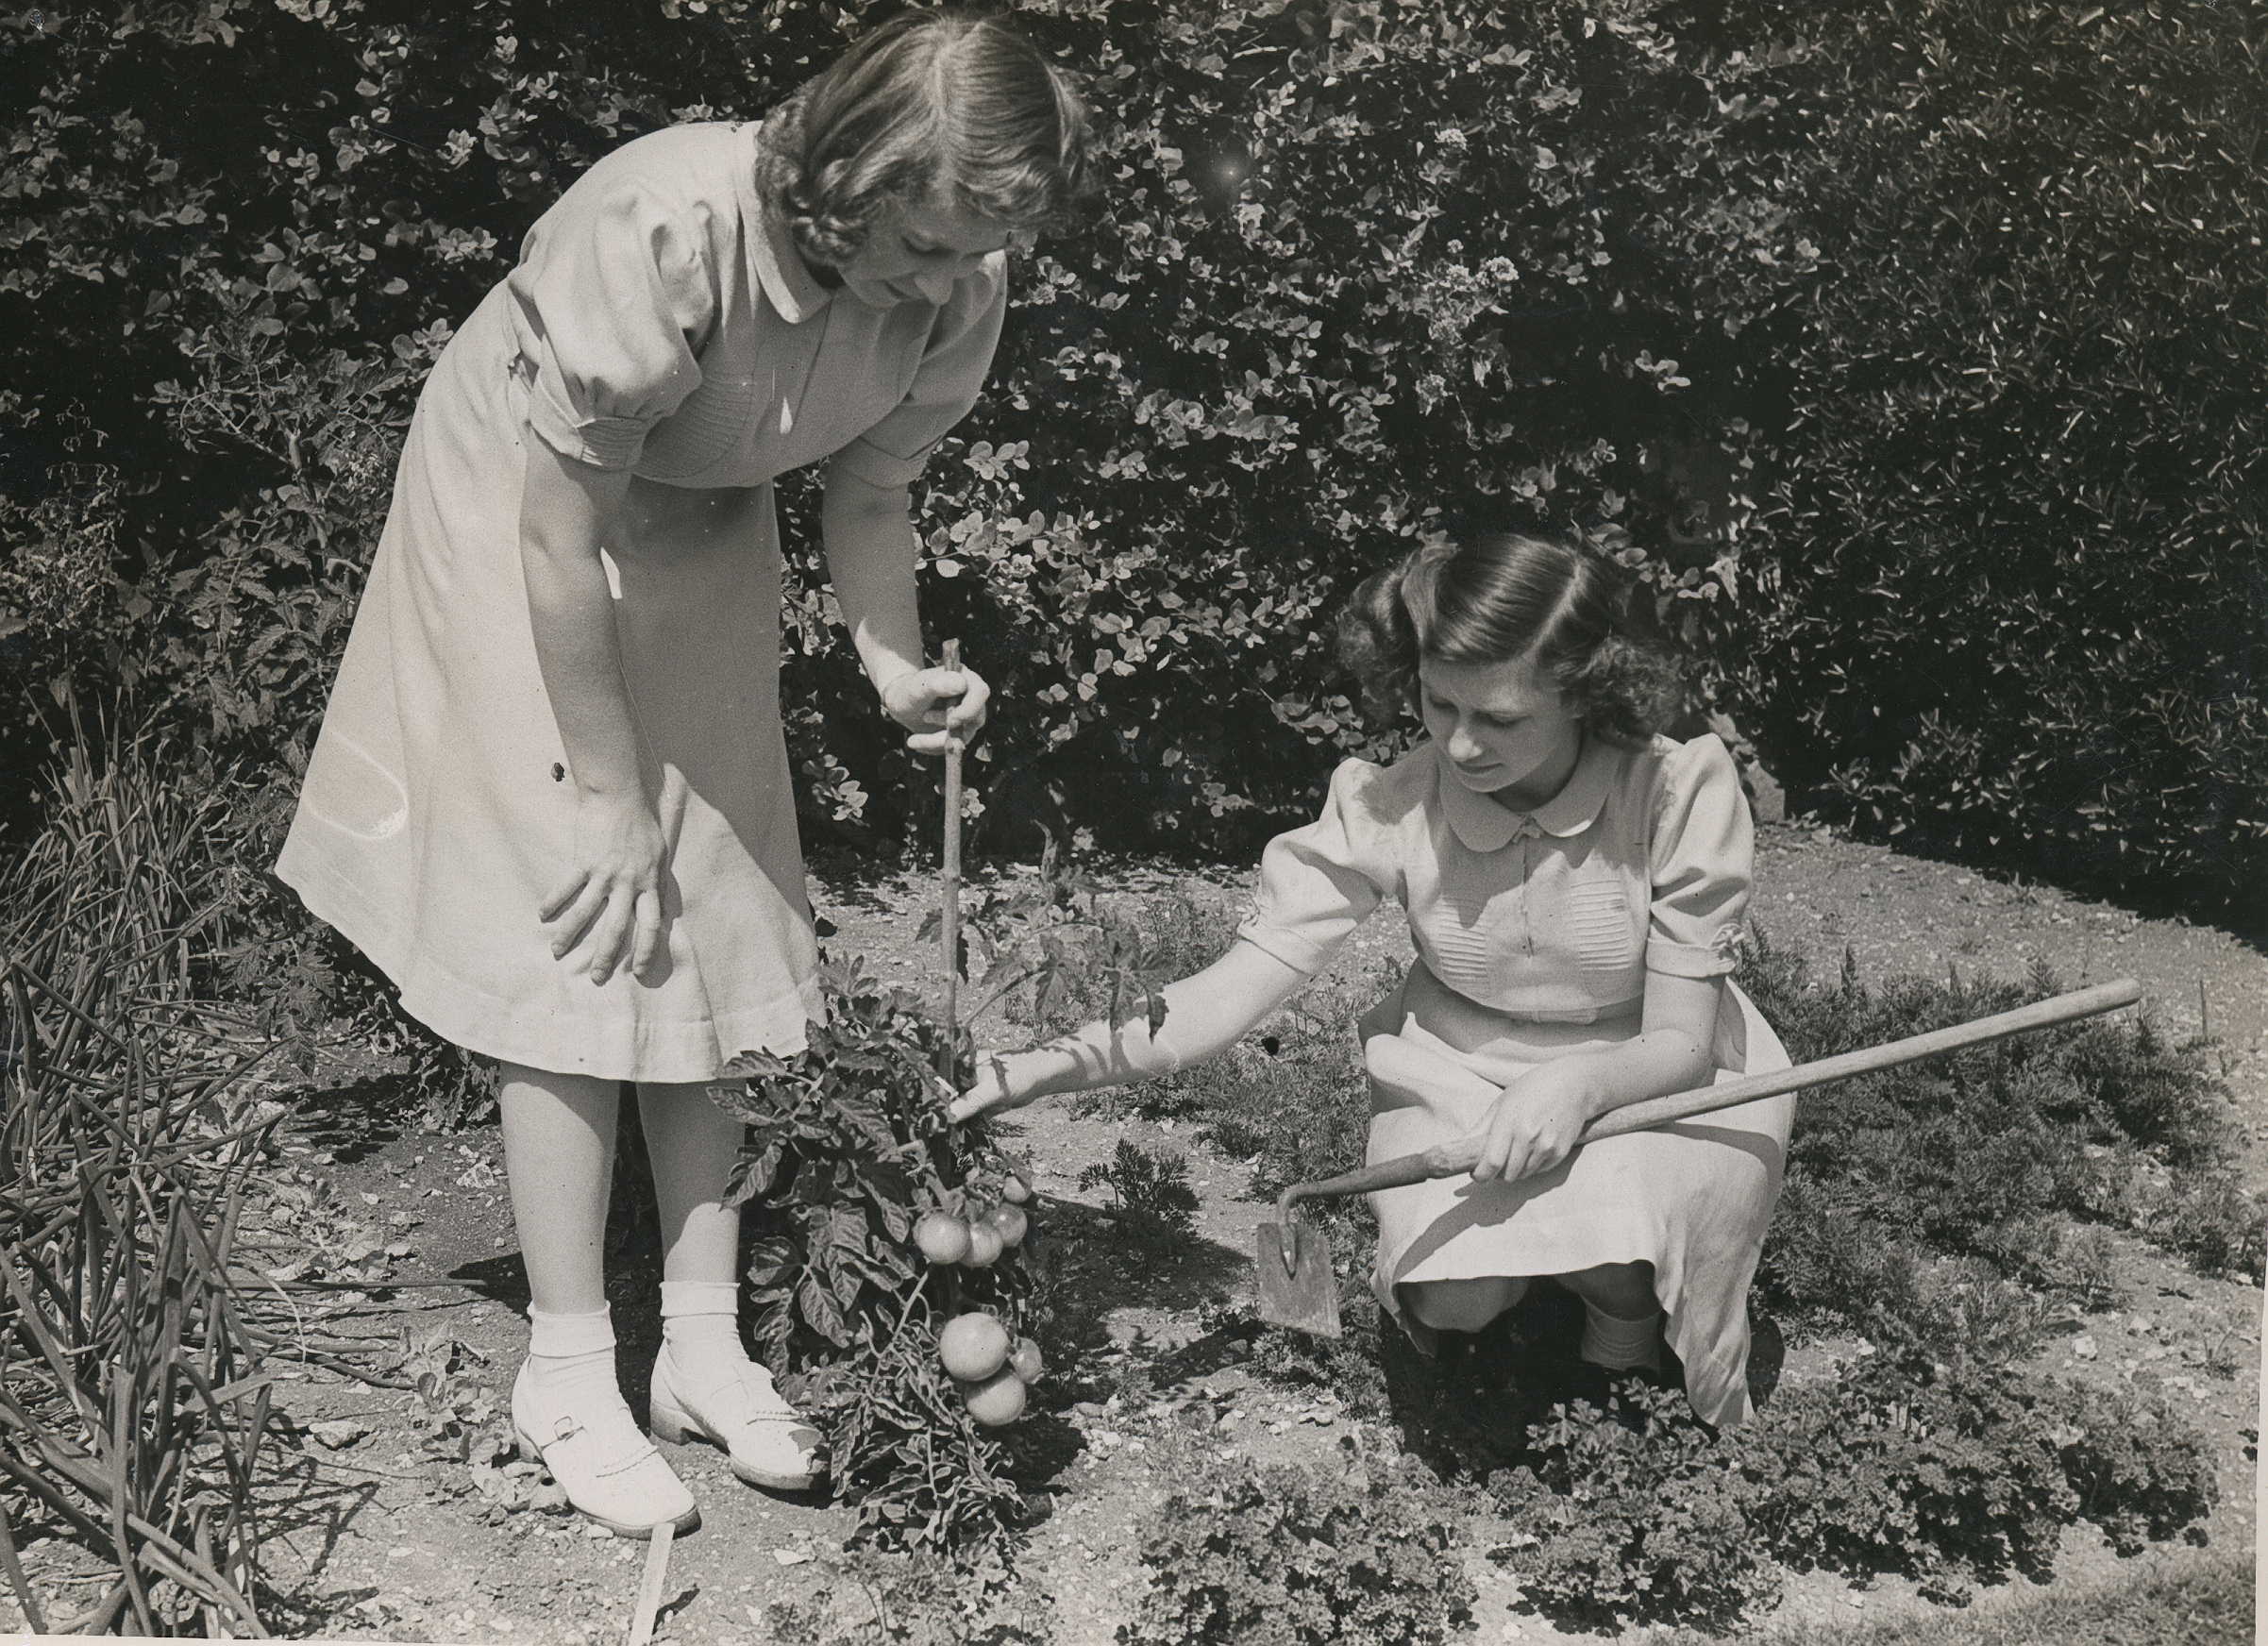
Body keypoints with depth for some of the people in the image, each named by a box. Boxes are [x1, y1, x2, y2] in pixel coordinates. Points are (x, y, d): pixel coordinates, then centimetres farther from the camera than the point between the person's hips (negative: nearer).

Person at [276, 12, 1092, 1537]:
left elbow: (868, 494, -3)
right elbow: (562, 537, -28)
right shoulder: (662, 232, -37)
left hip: (701, 540, 6)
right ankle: (568, 1373, 6)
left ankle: (704, 1341, 16)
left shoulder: (958, 290, -19)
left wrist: (899, 669, -21)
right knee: (586, 943, -7)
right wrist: (608, 795, -21)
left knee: (708, 933, 5)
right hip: (517, 515, -5)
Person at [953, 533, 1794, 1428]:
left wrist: (1581, 1081, -43)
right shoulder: (1392, 807, -21)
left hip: (1646, 1074, -2)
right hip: (1457, 1065, 2)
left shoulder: (1680, 791, -25)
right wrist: (1063, 1063, -40)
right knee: (1450, 1295, -23)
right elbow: (1242, 981, -24)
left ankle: (1625, 1303, 6)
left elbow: (1682, 1041, -19)